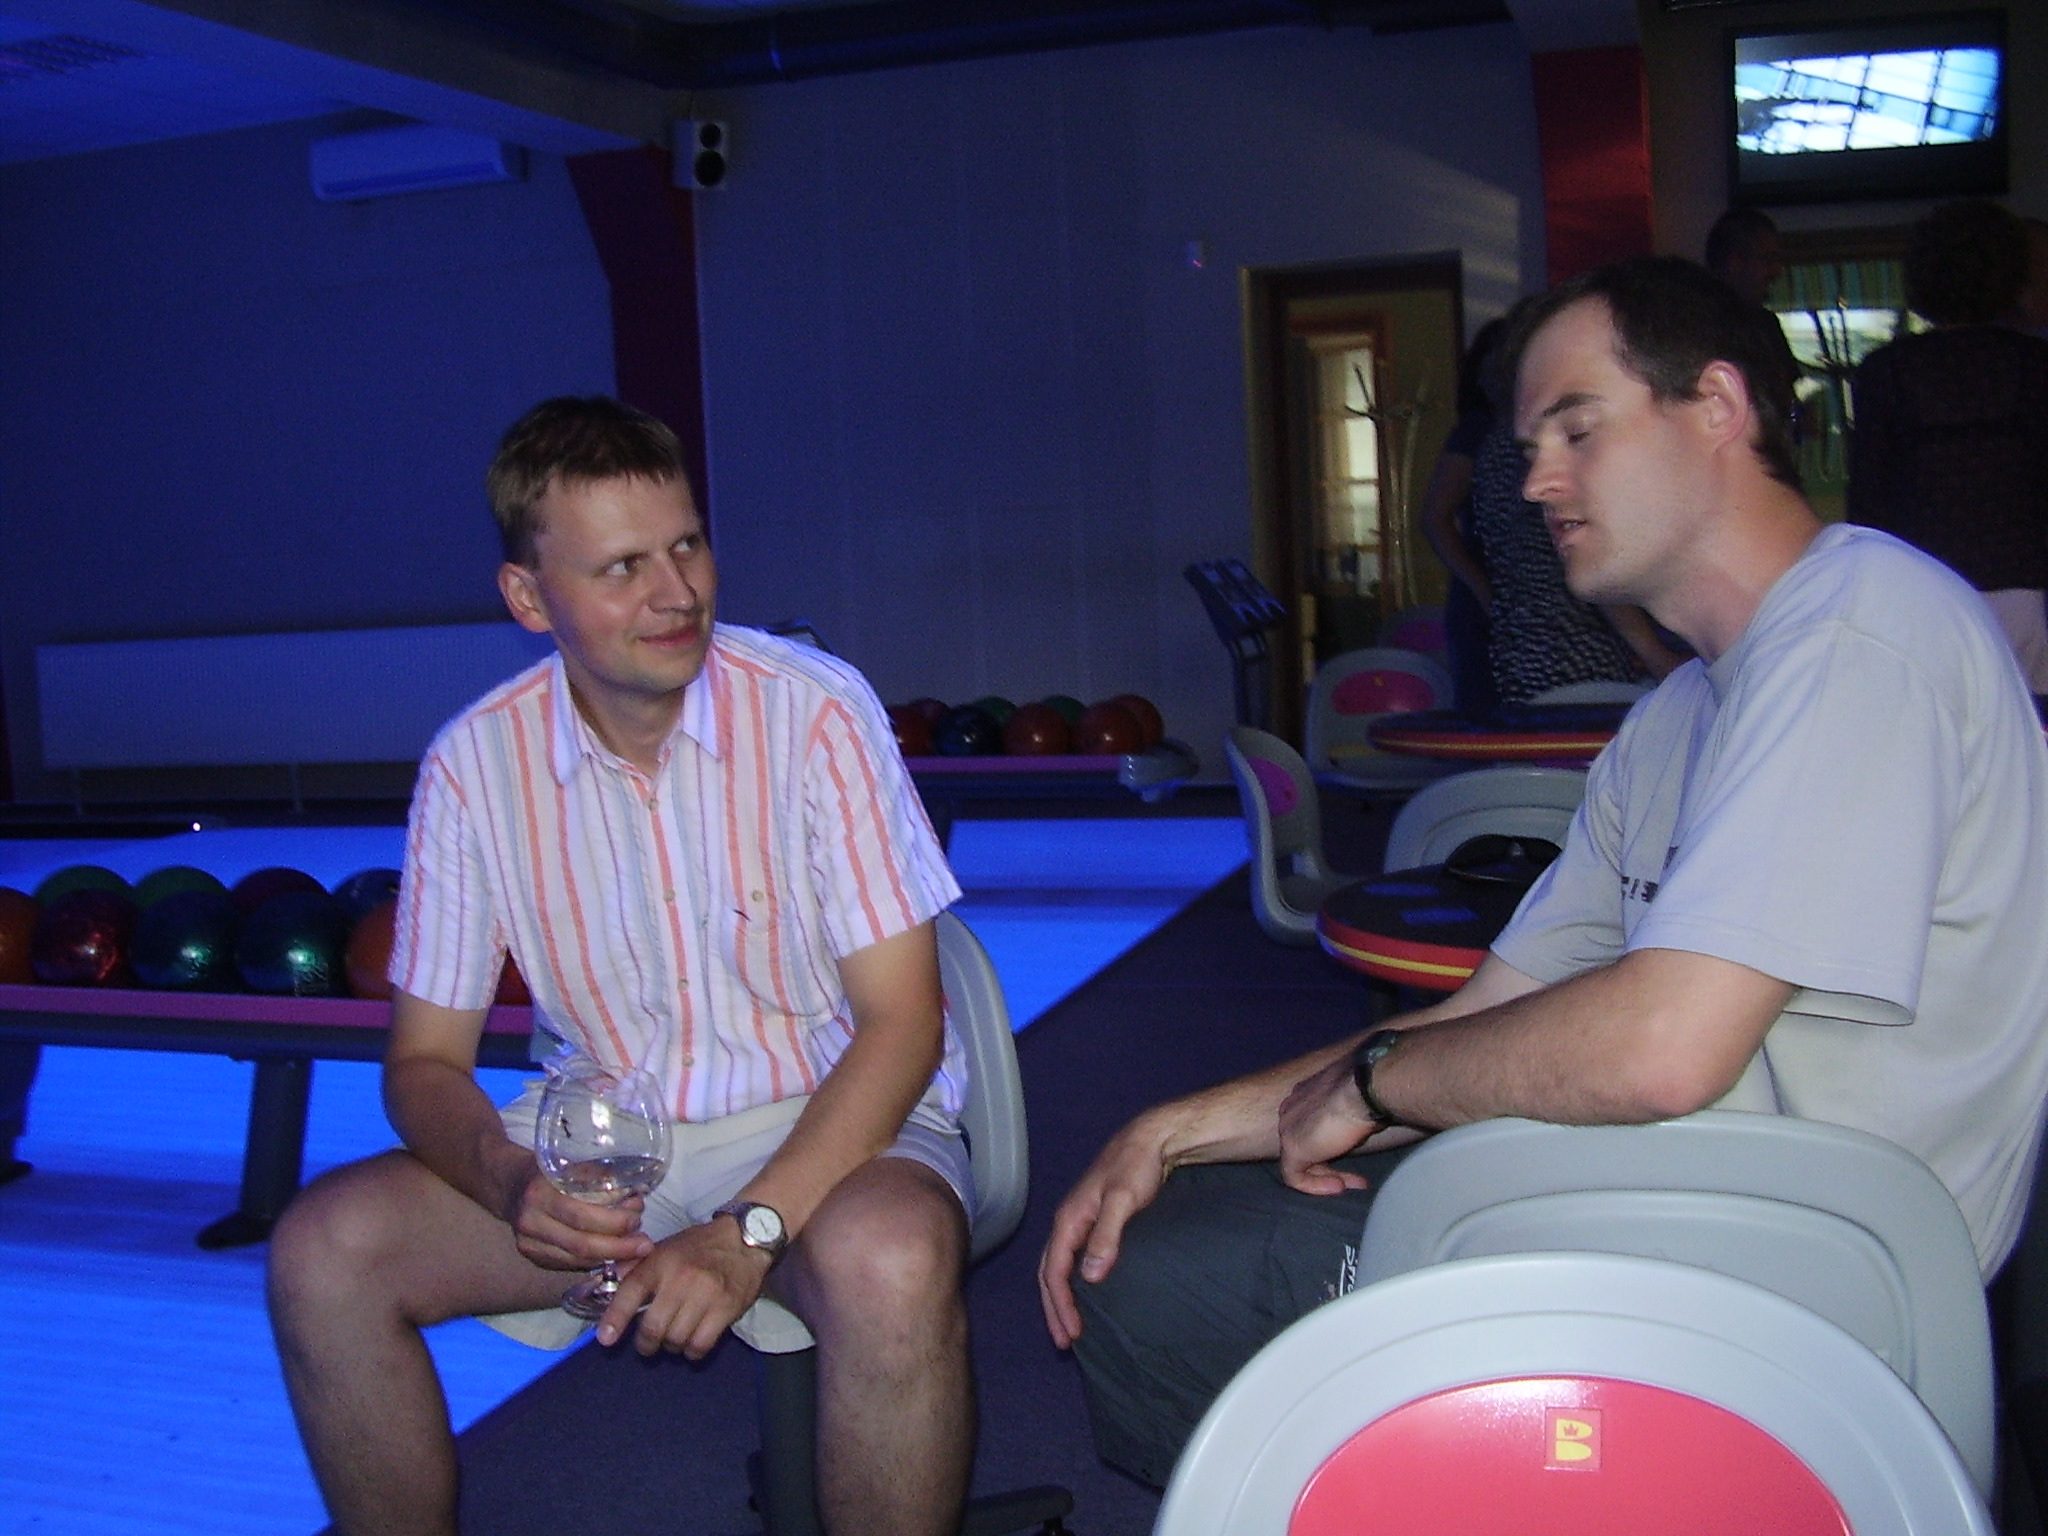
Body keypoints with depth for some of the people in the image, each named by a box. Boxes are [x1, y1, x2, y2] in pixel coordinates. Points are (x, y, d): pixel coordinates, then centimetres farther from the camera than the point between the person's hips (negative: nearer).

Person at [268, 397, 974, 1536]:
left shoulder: (813, 709, -14)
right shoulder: (476, 764, -4)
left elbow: (901, 1018, -15)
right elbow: (426, 1058, 2)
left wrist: (751, 1228, -26)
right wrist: (510, 1182, -21)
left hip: (829, 1121, -3)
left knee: (889, 1262, -36)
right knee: (325, 1249, -15)